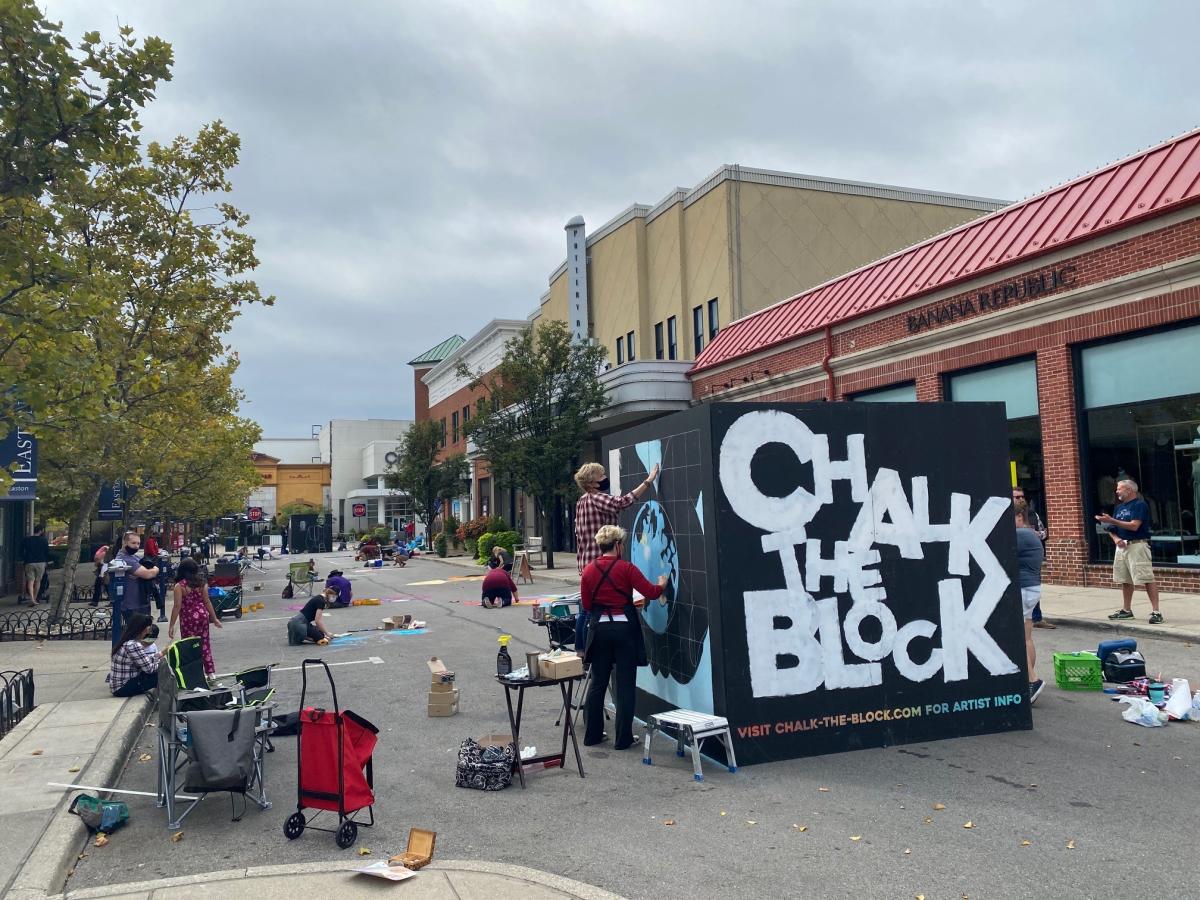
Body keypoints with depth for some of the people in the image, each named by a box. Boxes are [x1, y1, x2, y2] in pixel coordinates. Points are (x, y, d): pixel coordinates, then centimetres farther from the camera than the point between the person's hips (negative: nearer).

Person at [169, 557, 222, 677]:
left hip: (188, 619, -4)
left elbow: (177, 606, -12)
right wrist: (214, 618, 10)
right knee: (205, 644, 12)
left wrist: (171, 625, -7)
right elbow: (207, 602, 2)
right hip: (203, 615, 4)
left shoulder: (179, 586, -11)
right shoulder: (202, 583, 0)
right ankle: (210, 672, 14)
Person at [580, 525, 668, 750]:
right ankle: (622, 738, 10)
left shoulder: (589, 571, 1)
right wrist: (661, 584, 14)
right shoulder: (626, 568, -10)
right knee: (625, 685, 5)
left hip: (599, 629, 4)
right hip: (624, 628, -4)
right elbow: (652, 593, -9)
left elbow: (586, 605, 7)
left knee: (597, 682, 15)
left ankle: (592, 734, 23)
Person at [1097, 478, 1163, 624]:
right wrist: (1116, 538, -4)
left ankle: (1155, 612, -11)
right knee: (1125, 580, 13)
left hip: (1137, 545, -8)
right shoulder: (1119, 507, 17)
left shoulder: (1140, 505, -8)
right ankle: (1126, 610, 21)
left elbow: (1134, 526, -19)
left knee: (1146, 579, -11)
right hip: (1122, 546, 9)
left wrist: (1111, 520, -18)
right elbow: (1112, 528, 17)